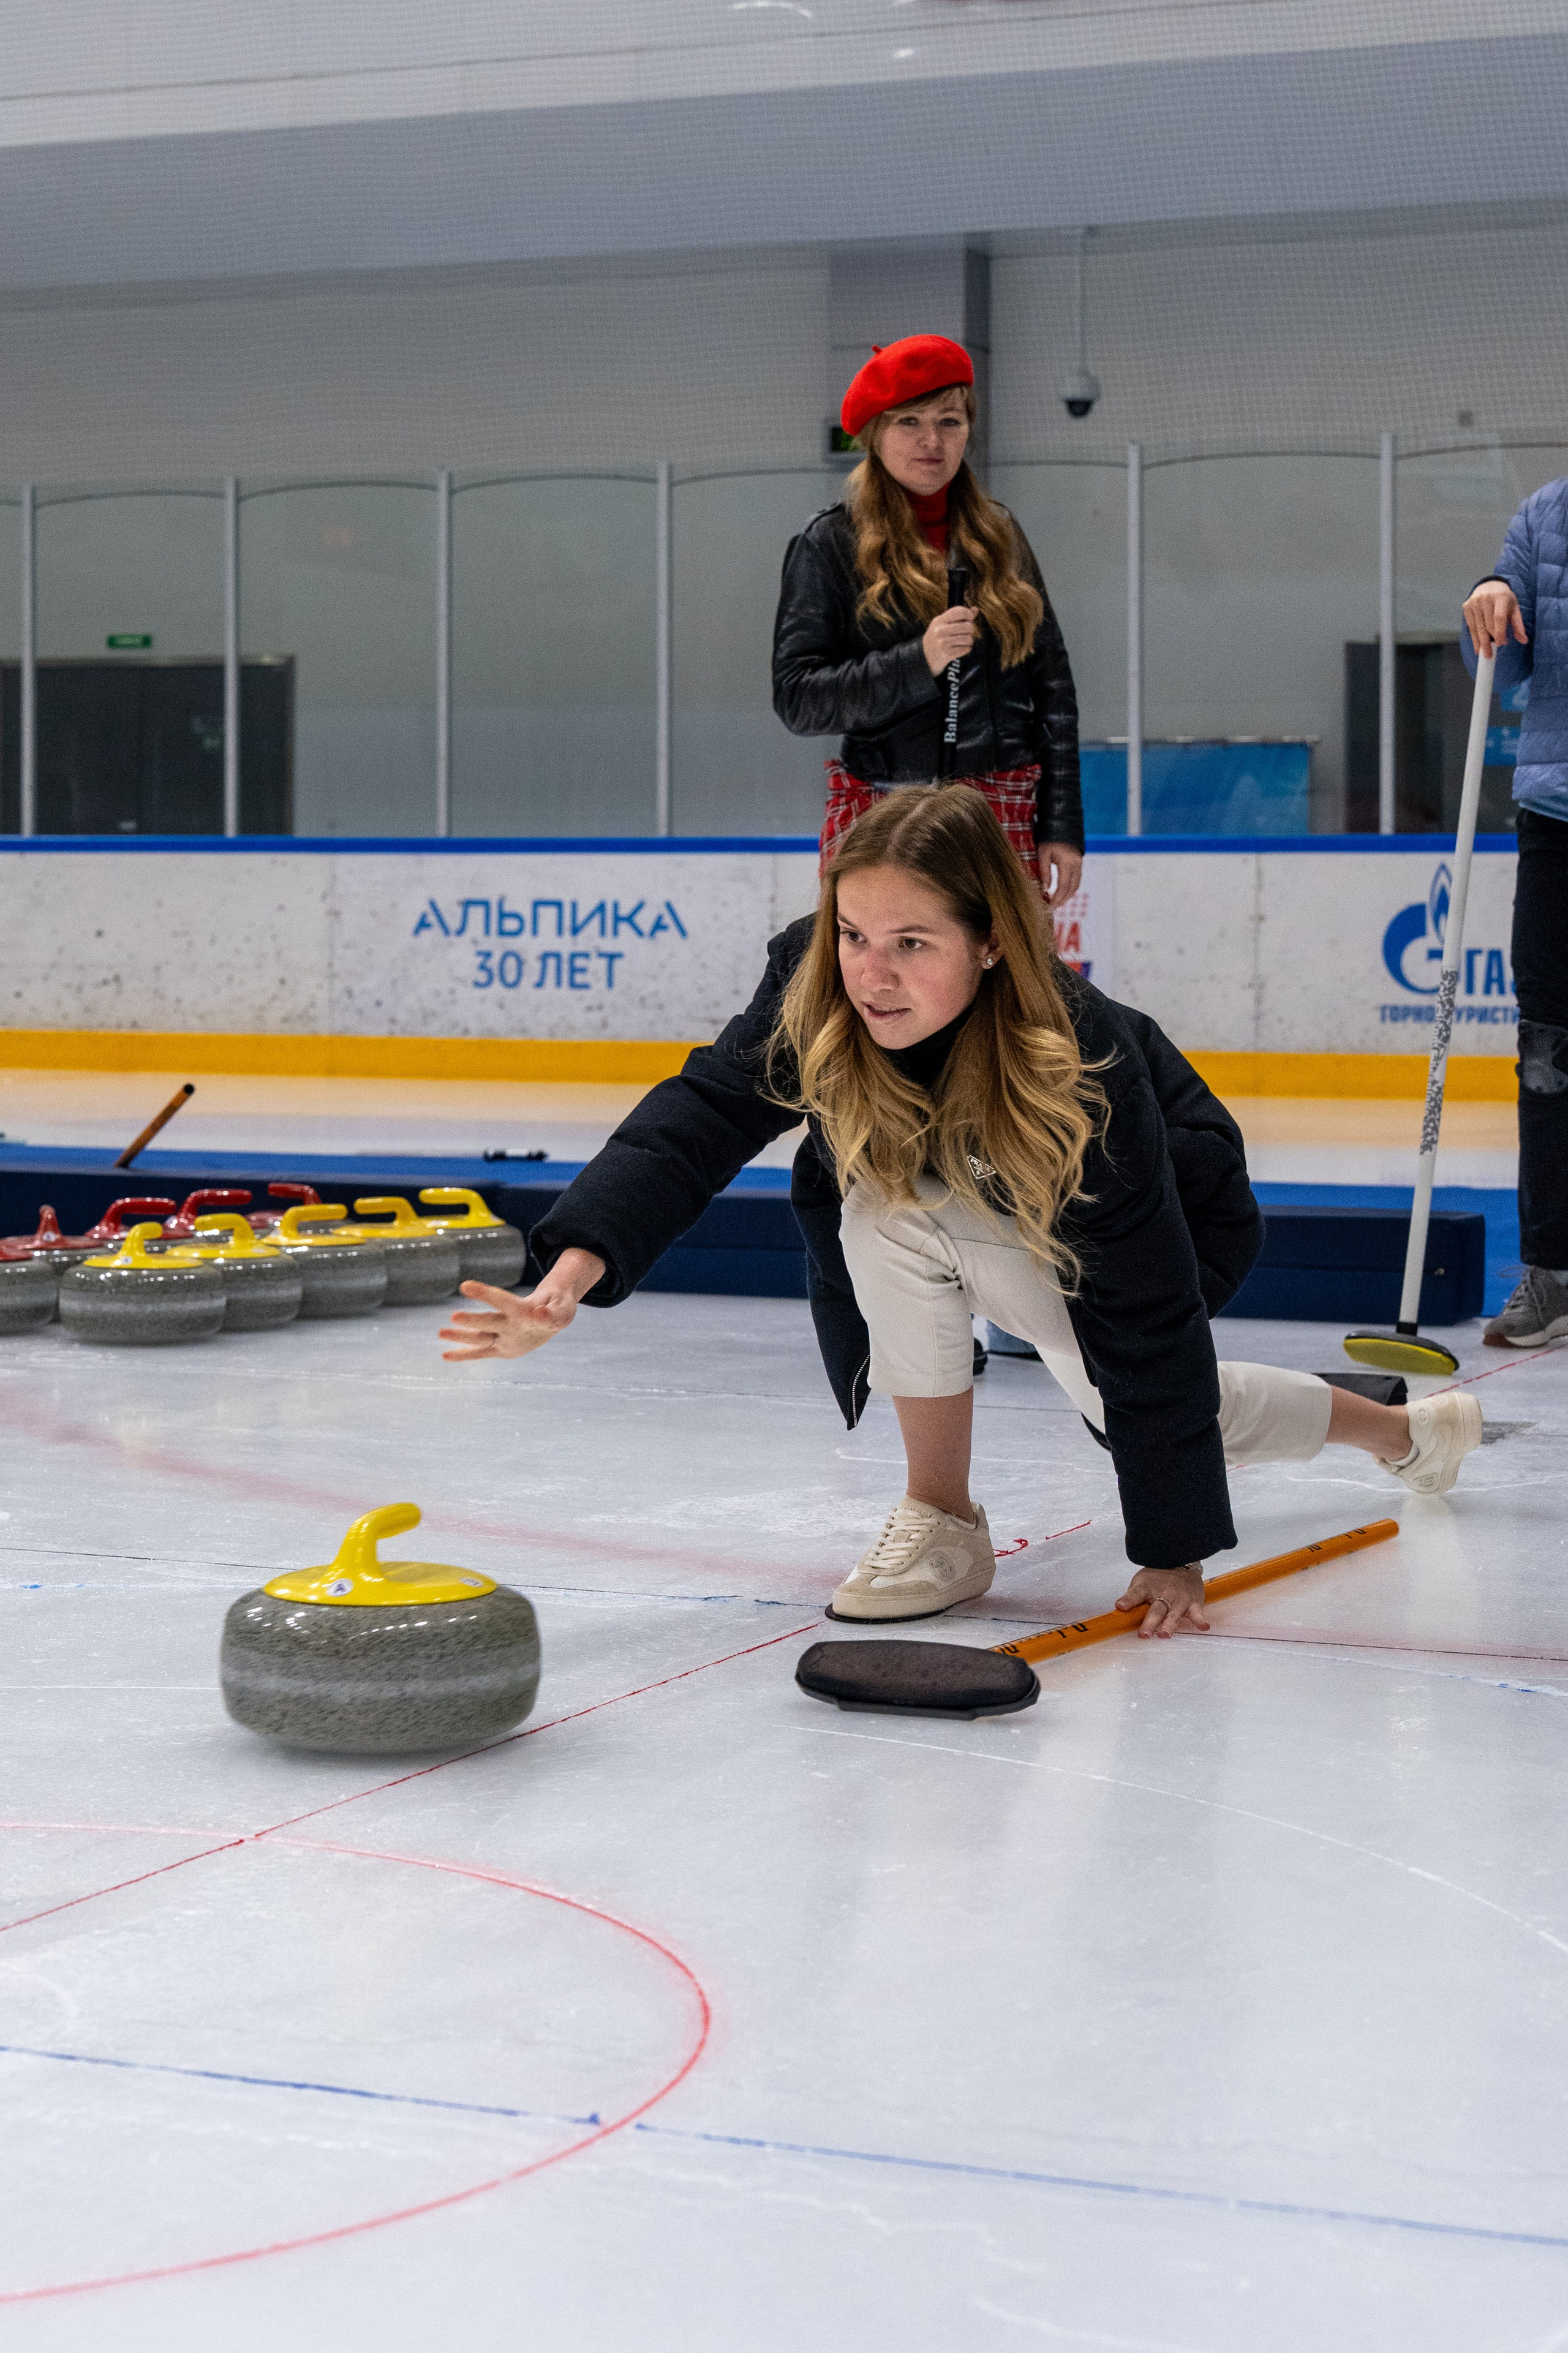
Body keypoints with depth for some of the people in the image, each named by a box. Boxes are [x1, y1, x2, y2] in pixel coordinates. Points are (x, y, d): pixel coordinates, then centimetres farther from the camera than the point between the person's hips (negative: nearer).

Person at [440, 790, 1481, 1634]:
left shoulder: (1083, 1070, -42)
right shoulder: (814, 995, -31)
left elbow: (1150, 1326, -37)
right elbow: (699, 1119, -40)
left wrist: (1177, 1552, -34)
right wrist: (574, 1272, -61)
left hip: (1177, 1210, -4)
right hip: (989, 1215, 4)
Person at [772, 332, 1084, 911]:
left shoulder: (999, 535, 13)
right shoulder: (832, 542, 2)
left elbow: (1052, 687, 13)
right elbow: (796, 699, -6)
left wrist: (1062, 826, 6)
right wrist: (917, 662, -17)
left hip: (1005, 819, 3)